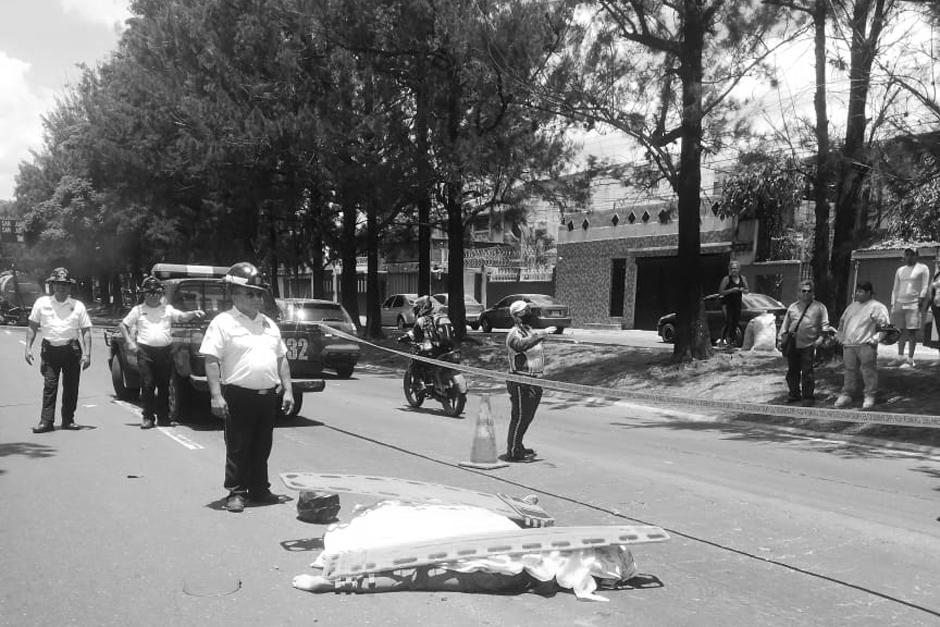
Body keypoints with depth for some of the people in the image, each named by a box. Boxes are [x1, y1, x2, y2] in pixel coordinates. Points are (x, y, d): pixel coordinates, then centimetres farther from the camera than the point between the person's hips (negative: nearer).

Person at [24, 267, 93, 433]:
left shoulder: (78, 306, 4)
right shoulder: (42, 303, 7)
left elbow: (86, 331, 3)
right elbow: (32, 326, 12)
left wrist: (87, 354, -5)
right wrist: (28, 348, 3)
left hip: (72, 349, 0)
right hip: (50, 349, 0)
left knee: (71, 387, 3)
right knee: (49, 386, -3)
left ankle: (68, 420, 13)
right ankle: (46, 421, 0)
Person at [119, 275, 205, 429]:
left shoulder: (168, 309, 14)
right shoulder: (138, 310, 12)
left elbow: (183, 317, 3)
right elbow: (122, 326, 16)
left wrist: (195, 313, -18)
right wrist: (129, 342, 3)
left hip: (165, 351, 1)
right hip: (145, 351, -1)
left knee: (164, 386, 5)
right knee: (147, 385, -5)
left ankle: (163, 416, 14)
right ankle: (148, 416, 3)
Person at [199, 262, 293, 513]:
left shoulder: (269, 324, 15)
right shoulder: (222, 323, -4)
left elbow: (282, 359, 18)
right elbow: (211, 361, -10)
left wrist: (287, 390, 11)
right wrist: (216, 396, -17)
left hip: (268, 396, 6)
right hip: (238, 396, -6)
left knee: (262, 448, 14)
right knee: (238, 448, 2)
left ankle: (259, 490, 25)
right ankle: (236, 493, 12)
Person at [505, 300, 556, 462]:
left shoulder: (530, 330, 15)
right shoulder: (514, 334, -16)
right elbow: (522, 345, -39)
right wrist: (542, 334, -44)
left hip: (533, 381, 10)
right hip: (521, 382, -9)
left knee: (527, 416, 18)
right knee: (519, 417, -5)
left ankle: (517, 447, 32)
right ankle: (513, 452, 3)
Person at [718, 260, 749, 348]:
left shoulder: (742, 278, 7)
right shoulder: (726, 279, -7)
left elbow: (747, 291, 15)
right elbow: (720, 292, -9)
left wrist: (742, 290, -8)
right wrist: (731, 290, -20)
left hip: (737, 304, 5)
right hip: (727, 304, -5)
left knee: (736, 323, 6)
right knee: (728, 322, -17)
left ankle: (733, 341, 17)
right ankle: (722, 340, -13)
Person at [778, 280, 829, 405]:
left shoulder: (819, 307, 6)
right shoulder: (792, 307, 17)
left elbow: (825, 324, 2)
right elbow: (785, 323, 20)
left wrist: (821, 337, -11)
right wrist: (781, 335, 9)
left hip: (808, 345, -4)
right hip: (792, 344, 4)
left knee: (807, 372, -6)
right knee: (792, 371, 10)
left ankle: (808, 396, 3)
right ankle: (794, 394, 22)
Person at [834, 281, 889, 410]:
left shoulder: (876, 307, 0)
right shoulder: (852, 306, 20)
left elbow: (885, 325, -5)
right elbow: (842, 322, 28)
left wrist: (875, 338, -12)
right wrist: (839, 336, 18)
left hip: (866, 346, -5)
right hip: (848, 345, 5)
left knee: (868, 370, -3)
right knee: (849, 370, 9)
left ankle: (869, 396, 4)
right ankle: (846, 394, 16)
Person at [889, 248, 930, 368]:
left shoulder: (922, 268, 3)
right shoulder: (900, 270, 18)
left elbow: (925, 286, -3)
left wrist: (921, 298, -16)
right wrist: (893, 304, 13)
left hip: (913, 304, -5)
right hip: (900, 303, 5)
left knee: (911, 331, -6)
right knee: (901, 330, 7)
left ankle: (910, 360, -6)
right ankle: (900, 357, 11)